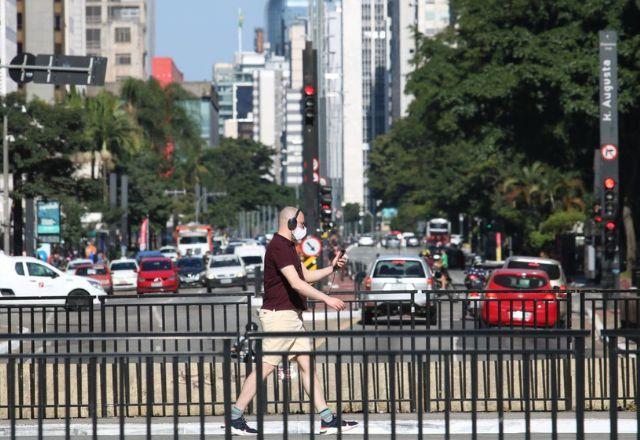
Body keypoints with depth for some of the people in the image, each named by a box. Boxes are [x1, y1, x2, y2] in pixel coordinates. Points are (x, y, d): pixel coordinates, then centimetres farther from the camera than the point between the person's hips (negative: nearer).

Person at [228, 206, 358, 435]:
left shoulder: (288, 247, 19)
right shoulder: (278, 247, -15)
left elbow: (306, 276, 28)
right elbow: (296, 283, -23)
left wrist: (332, 268, 16)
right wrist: (327, 299, -24)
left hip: (293, 316, 10)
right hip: (279, 315, -10)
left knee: (306, 364, 6)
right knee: (266, 367, -8)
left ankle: (328, 420, 5)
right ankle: (234, 418, -3)